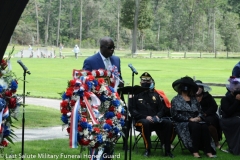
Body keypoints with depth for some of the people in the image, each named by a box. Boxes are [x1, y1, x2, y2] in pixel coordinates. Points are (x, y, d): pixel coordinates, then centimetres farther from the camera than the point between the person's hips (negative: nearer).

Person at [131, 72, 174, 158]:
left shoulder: (155, 95, 21)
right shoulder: (136, 95, 8)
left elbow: (162, 109, 19)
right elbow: (133, 111, 0)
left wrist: (158, 116, -5)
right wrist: (145, 117, -15)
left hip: (155, 120, 4)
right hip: (141, 120, -4)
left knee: (169, 123, -25)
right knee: (146, 123, -41)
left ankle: (167, 150, -21)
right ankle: (147, 149, -29)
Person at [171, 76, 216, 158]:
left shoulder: (193, 99, 22)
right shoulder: (176, 100, 8)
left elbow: (200, 111, 16)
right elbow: (175, 115, -4)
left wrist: (199, 117, -9)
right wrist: (189, 119, -13)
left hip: (195, 121, 4)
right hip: (182, 123, -4)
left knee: (204, 126, -30)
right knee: (195, 126, -36)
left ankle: (208, 151, -36)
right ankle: (195, 151, -36)